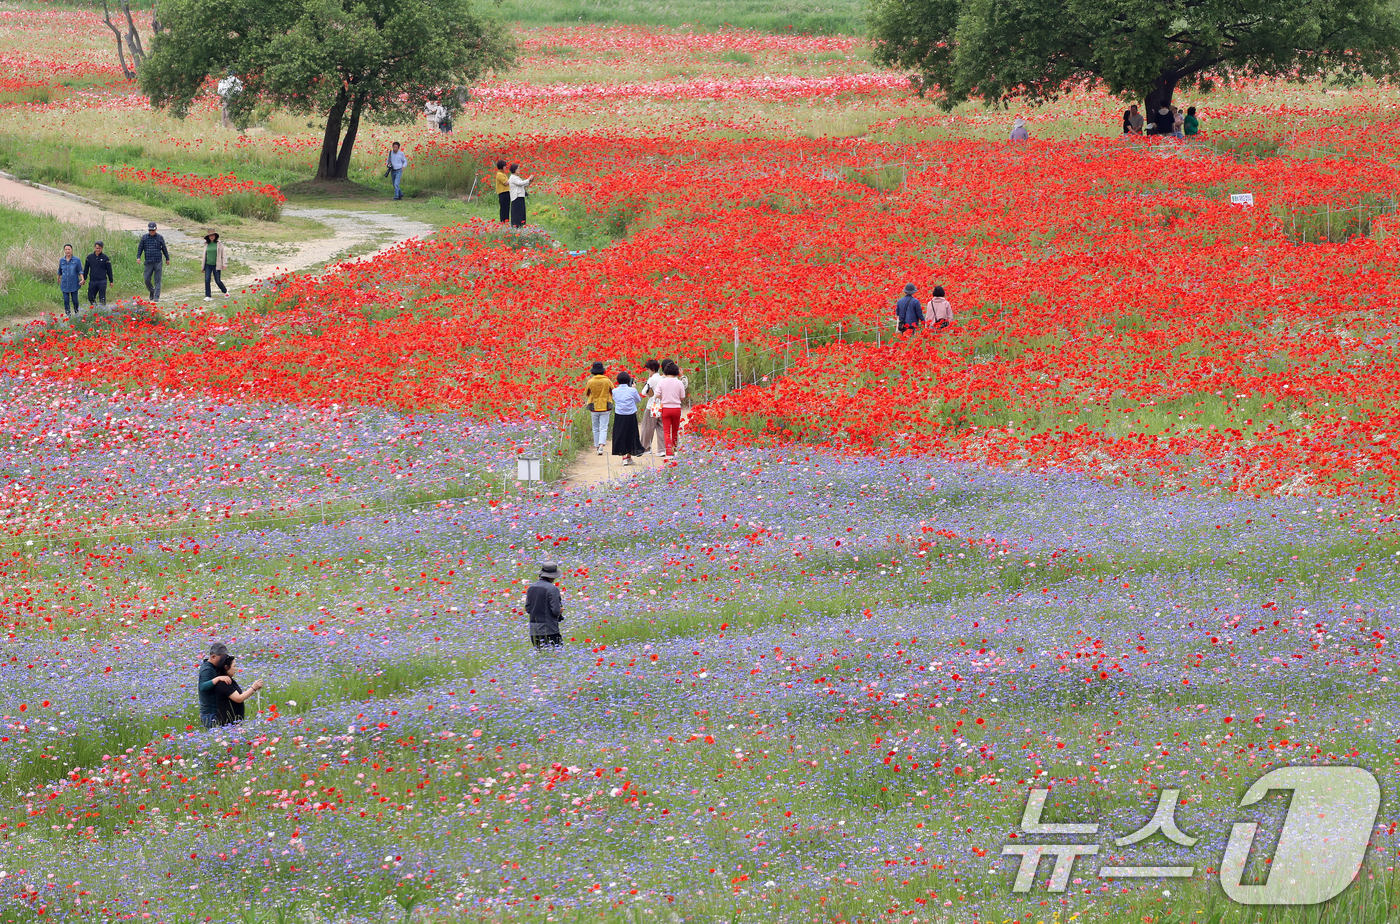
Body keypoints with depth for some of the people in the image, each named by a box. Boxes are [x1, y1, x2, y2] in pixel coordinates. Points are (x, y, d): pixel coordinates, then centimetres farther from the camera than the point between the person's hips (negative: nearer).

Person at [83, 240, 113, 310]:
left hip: (102, 281, -3)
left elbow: (109, 270, 6)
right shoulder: (90, 257, 6)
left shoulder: (105, 258, 1)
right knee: (90, 298, 4)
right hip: (92, 281, 3)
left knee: (102, 299, -4)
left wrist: (111, 281, 7)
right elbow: (86, 269, 13)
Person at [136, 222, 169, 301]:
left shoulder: (160, 238, 4)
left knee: (157, 280, -4)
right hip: (148, 262, 1)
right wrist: (138, 257, -5)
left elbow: (164, 249, 13)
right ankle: (151, 291, 29)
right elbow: (140, 248, 9)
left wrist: (167, 259, 18)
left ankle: (156, 296, -3)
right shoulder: (145, 238, 6)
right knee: (147, 279, 1)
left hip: (158, 262, -1)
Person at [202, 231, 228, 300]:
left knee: (218, 281, 0)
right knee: (207, 280, -7)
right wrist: (203, 267, 15)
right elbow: (205, 255, 15)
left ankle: (225, 291, 26)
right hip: (208, 265, 3)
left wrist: (224, 264, -7)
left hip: (216, 265, -3)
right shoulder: (206, 244, 8)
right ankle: (208, 296, -1)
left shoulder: (219, 244, -1)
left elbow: (223, 254, 1)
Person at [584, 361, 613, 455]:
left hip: (594, 408, 0)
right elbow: (613, 393, 4)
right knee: (603, 428, -1)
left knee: (596, 429, 13)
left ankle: (597, 447, 17)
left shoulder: (591, 382, -9)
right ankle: (601, 445, -20)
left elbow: (587, 393, 6)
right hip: (605, 408, 0)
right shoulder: (607, 381, -8)